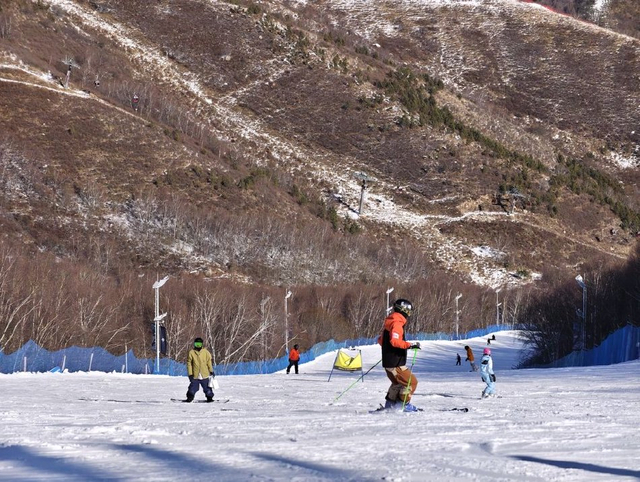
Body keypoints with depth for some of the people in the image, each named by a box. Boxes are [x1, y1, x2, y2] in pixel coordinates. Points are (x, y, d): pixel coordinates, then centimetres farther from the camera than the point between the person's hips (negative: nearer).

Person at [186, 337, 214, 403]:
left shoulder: (205, 352, 3)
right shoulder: (191, 352, 0)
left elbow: (209, 362, 9)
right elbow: (189, 364, 2)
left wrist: (211, 371, 7)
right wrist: (190, 374, -3)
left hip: (204, 375, 1)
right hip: (195, 375, -1)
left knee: (207, 388, 6)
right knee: (193, 388, -1)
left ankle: (209, 398, 17)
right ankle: (189, 398, 10)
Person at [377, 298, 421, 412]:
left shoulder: (389, 323, 13)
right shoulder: (397, 324, -17)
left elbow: (380, 340, 22)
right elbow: (395, 341, -31)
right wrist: (410, 345, -32)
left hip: (388, 361, 10)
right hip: (395, 363, -10)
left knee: (398, 383, 26)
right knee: (412, 382, -4)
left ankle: (389, 404, 27)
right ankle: (403, 404, -3)